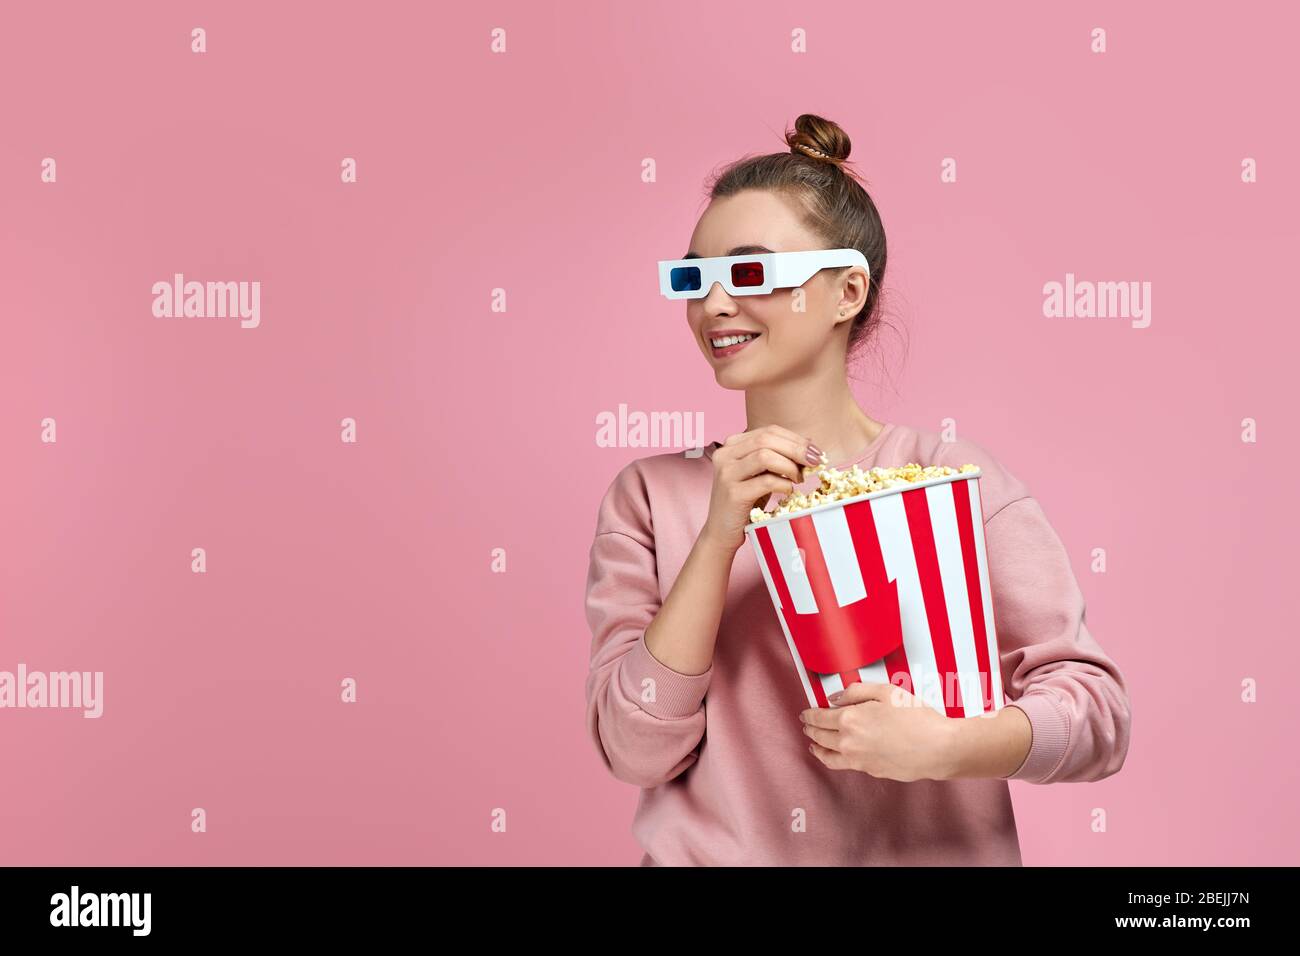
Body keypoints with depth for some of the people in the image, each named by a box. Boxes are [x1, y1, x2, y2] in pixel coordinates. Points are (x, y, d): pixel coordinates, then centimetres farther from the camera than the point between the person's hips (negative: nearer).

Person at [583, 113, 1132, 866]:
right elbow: (635, 751, -5)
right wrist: (719, 537, -13)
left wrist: (944, 746, -21)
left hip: (928, 849, 0)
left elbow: (1099, 716, -5)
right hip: (712, 850, 1)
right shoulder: (650, 497, 3)